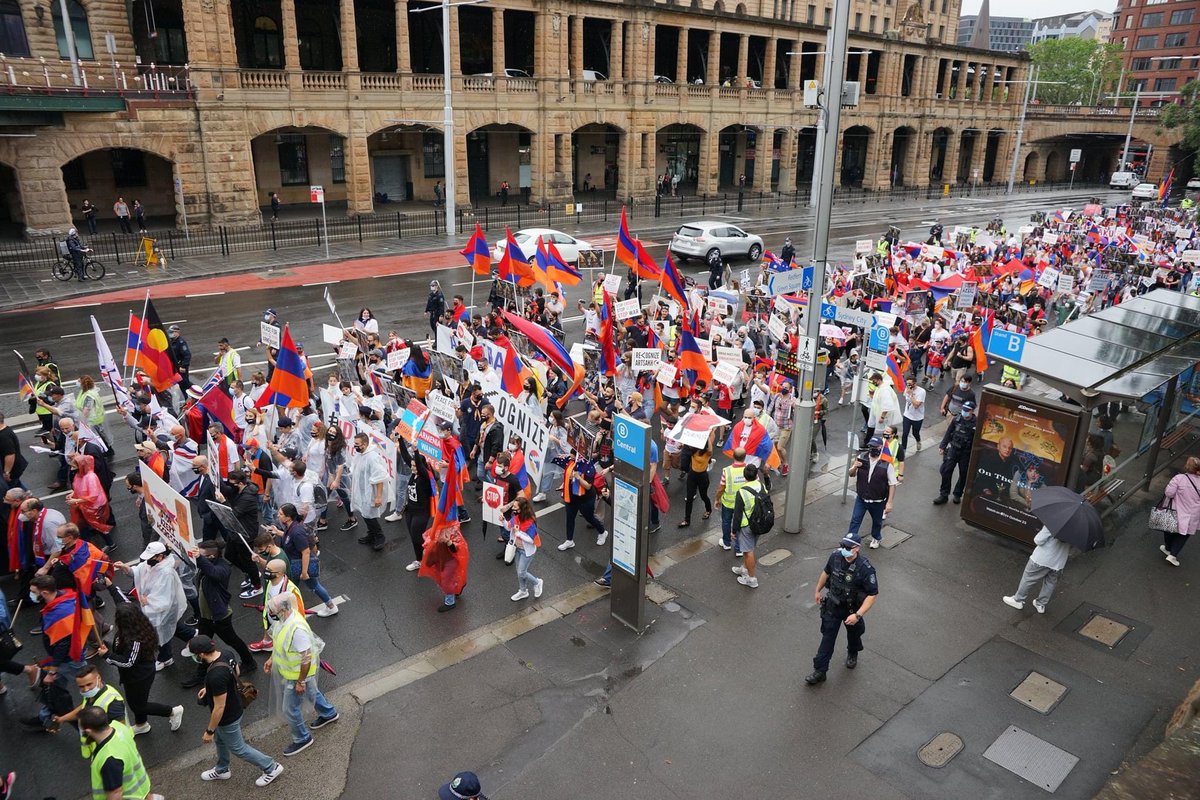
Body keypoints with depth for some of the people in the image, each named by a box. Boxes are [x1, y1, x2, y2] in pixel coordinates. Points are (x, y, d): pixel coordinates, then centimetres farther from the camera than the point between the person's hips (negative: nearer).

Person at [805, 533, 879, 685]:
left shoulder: (865, 568, -31)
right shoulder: (835, 556, -18)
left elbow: (873, 594, -26)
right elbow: (826, 572, 4)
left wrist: (857, 615, -31)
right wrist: (817, 590, 14)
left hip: (852, 609, -2)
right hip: (832, 605, 2)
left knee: (854, 633, 25)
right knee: (828, 637, 6)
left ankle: (852, 654, 57)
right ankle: (819, 670, 14)